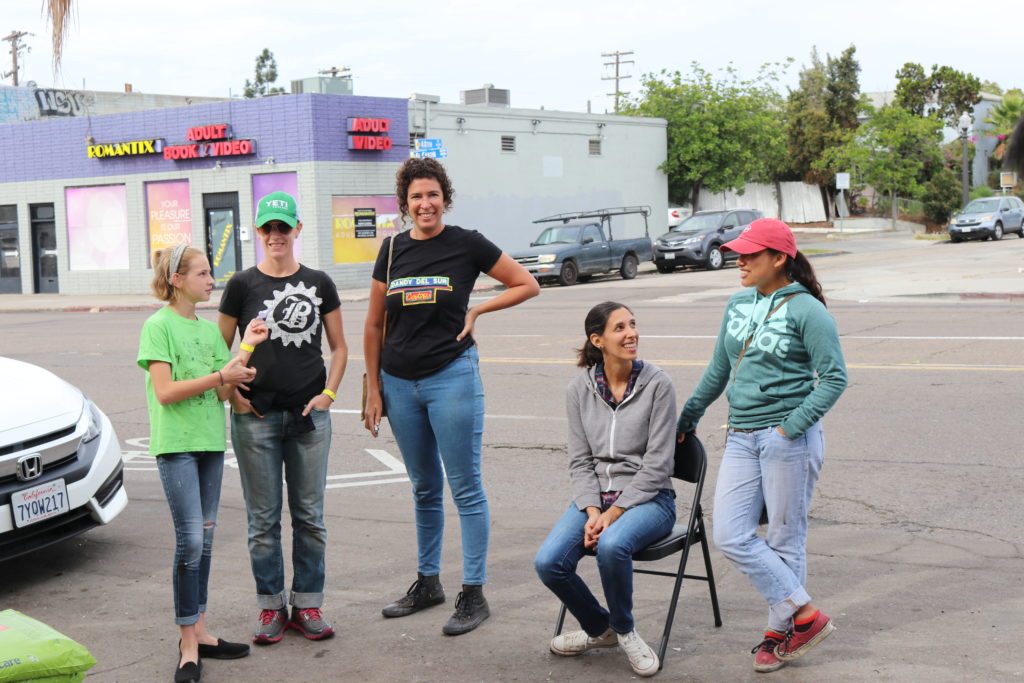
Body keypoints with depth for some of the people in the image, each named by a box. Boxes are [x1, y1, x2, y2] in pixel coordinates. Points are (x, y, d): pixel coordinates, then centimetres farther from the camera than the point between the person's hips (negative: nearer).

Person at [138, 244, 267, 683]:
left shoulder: (210, 329, 13)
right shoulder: (158, 326, -7)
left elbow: (222, 393, 7)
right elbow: (165, 391, -15)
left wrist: (246, 348, -5)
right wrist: (222, 375, -15)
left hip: (211, 441, 7)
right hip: (176, 444, -7)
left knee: (203, 540, 11)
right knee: (190, 540, -10)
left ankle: (199, 633, 20)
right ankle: (188, 645, -3)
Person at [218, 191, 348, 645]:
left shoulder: (319, 284, 6)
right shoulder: (242, 285, 1)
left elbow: (339, 347, 11)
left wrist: (328, 393, -2)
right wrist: (232, 395, -7)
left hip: (309, 414, 2)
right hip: (256, 417, -1)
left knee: (310, 516, 6)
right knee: (264, 518, 4)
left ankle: (307, 605, 17)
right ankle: (270, 607, 16)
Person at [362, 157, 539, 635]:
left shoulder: (467, 244, -4)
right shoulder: (393, 250, 6)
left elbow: (527, 285, 4)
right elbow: (373, 324, 11)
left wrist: (477, 310, -4)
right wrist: (373, 389, 9)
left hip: (451, 376, -4)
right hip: (400, 383, 5)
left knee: (465, 487, -2)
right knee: (424, 488, 15)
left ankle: (474, 593, 5)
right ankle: (428, 582, 27)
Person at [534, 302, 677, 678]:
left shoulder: (657, 385, -9)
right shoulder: (579, 389, 2)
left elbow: (656, 465, -11)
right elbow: (580, 461, 4)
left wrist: (613, 513, -16)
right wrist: (593, 512, -13)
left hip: (647, 499, -4)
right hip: (594, 497, 4)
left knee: (611, 545, -36)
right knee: (548, 563, -20)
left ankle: (624, 630, -6)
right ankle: (599, 629, 9)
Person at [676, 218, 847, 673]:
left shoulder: (806, 310, -9)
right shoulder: (738, 305, 12)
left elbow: (835, 377, -11)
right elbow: (718, 371, 22)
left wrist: (792, 428, -17)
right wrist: (687, 418, 28)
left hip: (789, 439, -7)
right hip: (741, 438, 7)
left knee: (785, 539, 3)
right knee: (730, 537, -1)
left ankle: (780, 630, 17)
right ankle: (806, 615, 8)